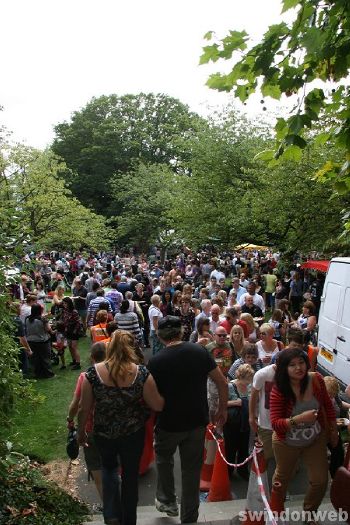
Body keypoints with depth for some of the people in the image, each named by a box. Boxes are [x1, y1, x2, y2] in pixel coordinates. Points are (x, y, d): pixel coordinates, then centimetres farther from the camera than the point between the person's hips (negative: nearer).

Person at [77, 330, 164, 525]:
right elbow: (158, 405, -14)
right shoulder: (141, 373, -20)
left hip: (104, 434, 1)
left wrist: (81, 432, 8)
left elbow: (84, 409, -10)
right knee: (131, 475, 22)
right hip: (134, 434, -1)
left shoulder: (93, 373, -18)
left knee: (109, 467, 30)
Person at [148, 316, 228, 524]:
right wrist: (223, 409, 7)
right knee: (192, 468, 18)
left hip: (169, 423, -2)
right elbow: (222, 383, -5)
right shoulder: (200, 351, -9)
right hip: (198, 421, 2)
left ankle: (168, 501, 36)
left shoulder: (155, 362, -16)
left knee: (164, 458, 28)